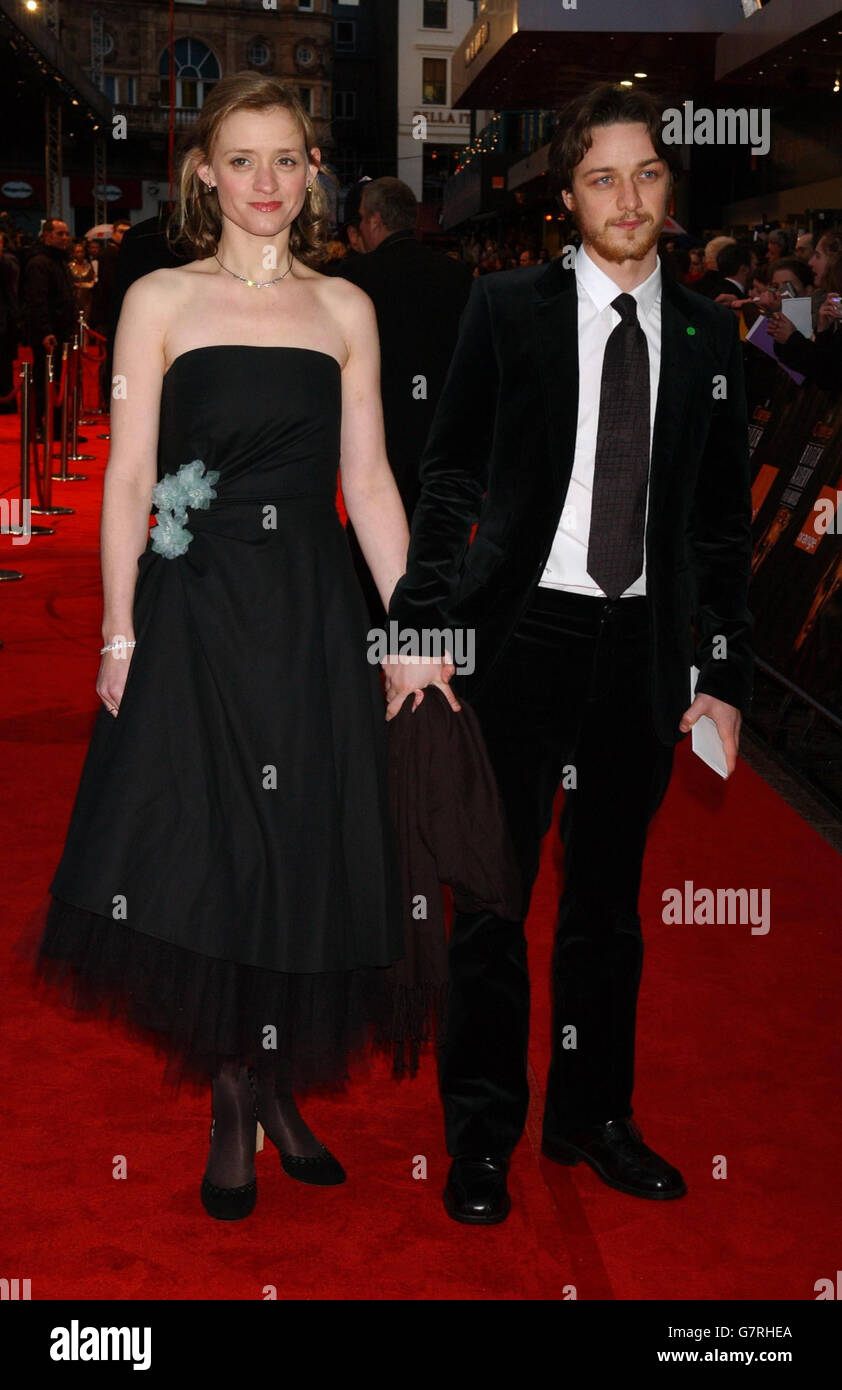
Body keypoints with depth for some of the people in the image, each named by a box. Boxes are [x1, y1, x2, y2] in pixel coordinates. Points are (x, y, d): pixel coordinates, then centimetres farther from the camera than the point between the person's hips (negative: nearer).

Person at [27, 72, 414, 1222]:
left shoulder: (345, 309, 9)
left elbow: (369, 481, 9)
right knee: (202, 856, 0)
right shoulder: (160, 301, 3)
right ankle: (234, 1106, 18)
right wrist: (120, 633, -7)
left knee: (303, 861, 5)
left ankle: (279, 1090, 23)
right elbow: (129, 479, 0)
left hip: (314, 613, 2)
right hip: (194, 608, -2)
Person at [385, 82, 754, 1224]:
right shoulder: (508, 309, 1)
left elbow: (724, 520, 10)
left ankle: (592, 1117, 28)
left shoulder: (708, 335, 8)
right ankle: (482, 1138, 16)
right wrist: (420, 625, -8)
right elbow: (448, 480, 1)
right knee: (494, 896, 2)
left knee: (609, 901, 13)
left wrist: (726, 676, 5)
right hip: (523, 631, -3)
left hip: (647, 647, 3)